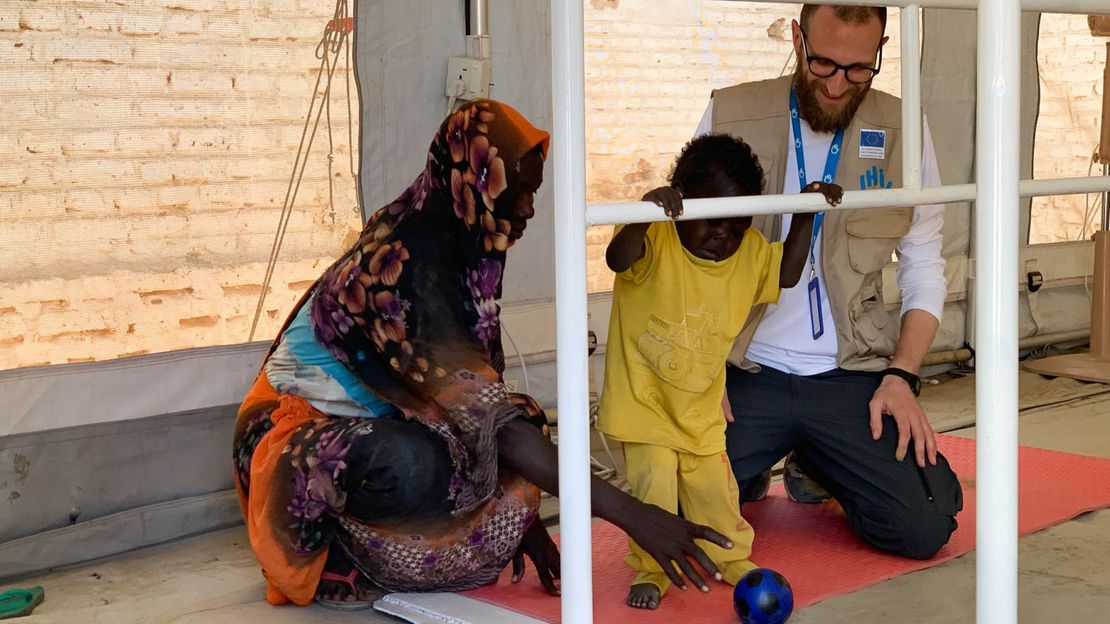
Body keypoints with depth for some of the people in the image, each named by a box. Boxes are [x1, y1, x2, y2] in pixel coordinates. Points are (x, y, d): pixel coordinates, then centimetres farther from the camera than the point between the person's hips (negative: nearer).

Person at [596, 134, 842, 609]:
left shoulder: (749, 252, 0)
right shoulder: (655, 241, -19)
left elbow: (787, 273, 14)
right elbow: (617, 259, -39)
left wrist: (805, 215, 5)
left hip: (701, 408, 5)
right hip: (646, 401, -5)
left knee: (714, 489, 12)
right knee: (654, 485, -9)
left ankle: (729, 558, 34)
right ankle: (650, 570, 12)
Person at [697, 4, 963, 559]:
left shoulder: (902, 132, 2)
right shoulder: (730, 116, -2)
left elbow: (924, 269, 8)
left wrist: (901, 376, -6)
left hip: (852, 374, 1)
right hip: (746, 372, -1)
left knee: (924, 526, -15)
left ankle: (817, 469, 19)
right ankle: (751, 470, 19)